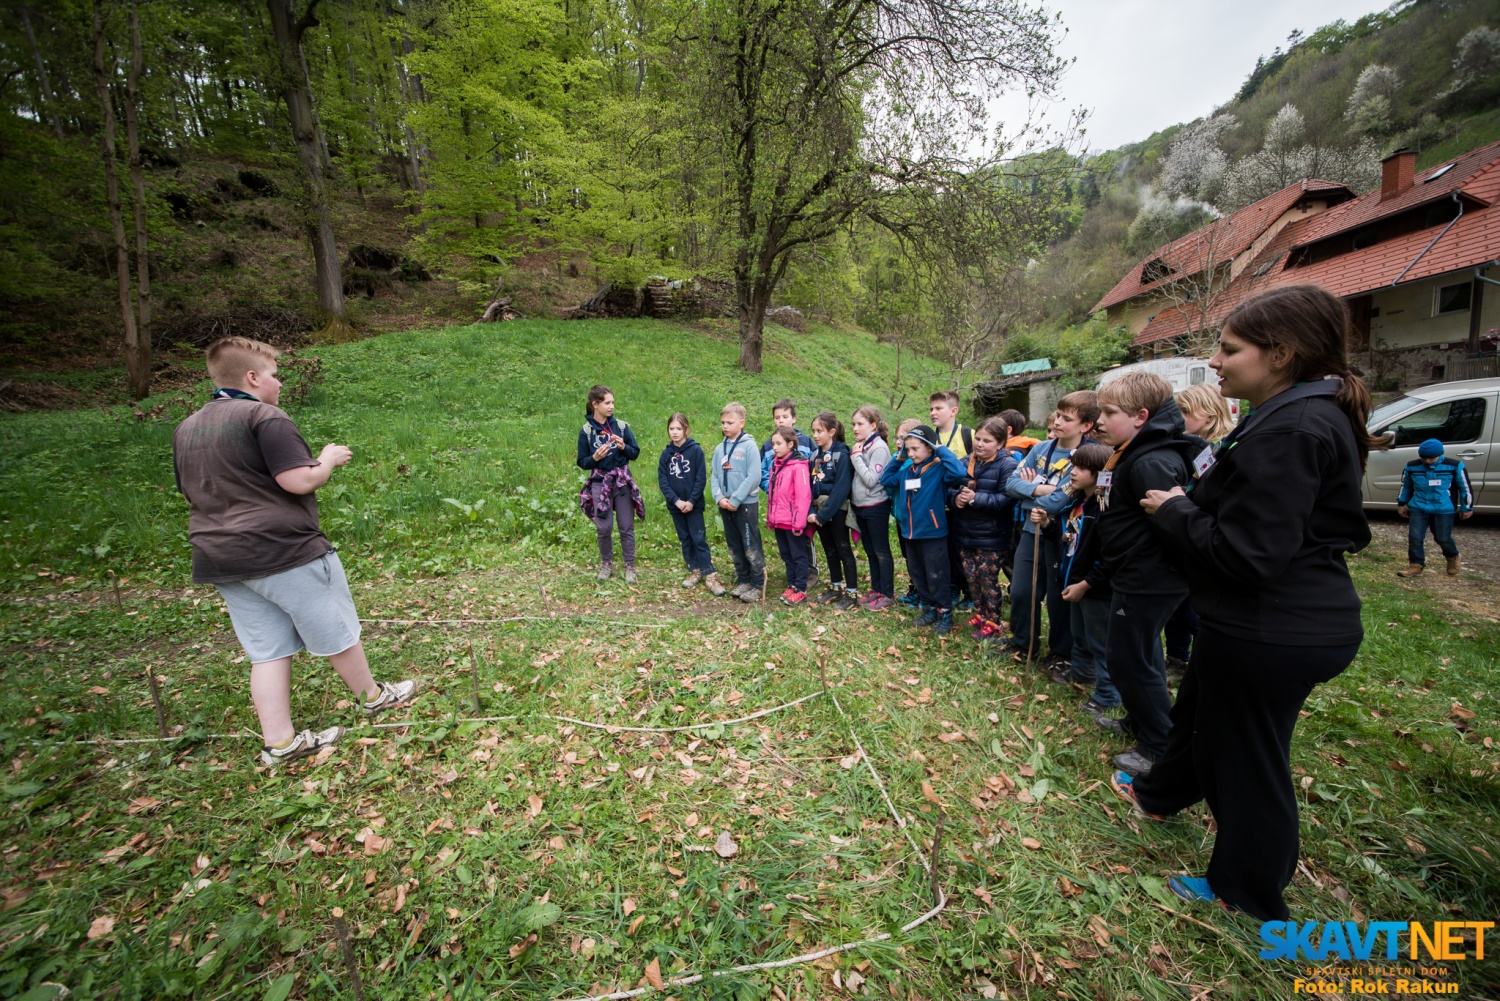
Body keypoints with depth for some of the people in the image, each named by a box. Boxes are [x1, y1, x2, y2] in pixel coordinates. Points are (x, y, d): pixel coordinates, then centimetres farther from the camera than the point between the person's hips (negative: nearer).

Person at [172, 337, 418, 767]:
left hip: (221, 561, 8)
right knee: (336, 632, 10)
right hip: (284, 552, -8)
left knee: (267, 651, 12)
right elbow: (300, 481, -22)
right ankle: (373, 697, 27)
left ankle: (279, 742, 17)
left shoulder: (185, 429, 13)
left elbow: (192, 491, 21)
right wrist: (329, 459, -5)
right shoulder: (265, 417, -15)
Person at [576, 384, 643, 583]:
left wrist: (623, 447, -15)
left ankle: (630, 566, 18)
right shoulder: (586, 431, -3)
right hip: (599, 483, -1)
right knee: (604, 527, 4)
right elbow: (582, 462, 1)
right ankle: (606, 563, 26)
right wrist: (595, 458, -18)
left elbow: (635, 453, 4)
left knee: (627, 526, 5)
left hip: (622, 482, 1)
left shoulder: (621, 426, -1)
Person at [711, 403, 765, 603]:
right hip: (725, 506, 6)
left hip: (746, 504, -6)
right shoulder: (720, 448, 9)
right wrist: (719, 497, -7)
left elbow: (754, 477, -15)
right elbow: (715, 476, 10)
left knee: (751, 548, -1)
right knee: (735, 547, 14)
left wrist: (735, 500, -16)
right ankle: (743, 581, 26)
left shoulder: (749, 445, -8)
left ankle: (758, 585, 10)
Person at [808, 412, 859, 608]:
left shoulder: (841, 455, -14)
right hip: (820, 511, 7)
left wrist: (823, 514, -21)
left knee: (844, 550, 1)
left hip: (836, 511, -7)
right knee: (829, 551, 15)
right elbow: (810, 486, 5)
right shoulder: (815, 455, 7)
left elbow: (841, 489, -20)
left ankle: (852, 594, 11)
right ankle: (835, 587, 29)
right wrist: (811, 511, -8)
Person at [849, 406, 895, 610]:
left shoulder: (879, 447, -15)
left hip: (876, 507, -8)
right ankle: (876, 589, 28)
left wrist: (856, 457, -17)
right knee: (870, 551, 16)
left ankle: (888, 594, 12)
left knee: (881, 551, 2)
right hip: (860, 507, 8)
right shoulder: (859, 446, 8)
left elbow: (871, 479, -22)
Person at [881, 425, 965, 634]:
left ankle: (945, 614, 18)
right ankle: (929, 609, 32)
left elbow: (958, 472, -33)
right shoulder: (906, 471, 8)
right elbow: (886, 479, 21)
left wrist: (942, 450, -22)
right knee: (918, 576, 17)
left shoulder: (939, 469, -13)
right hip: (910, 533, 7)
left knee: (936, 577, 3)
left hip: (933, 534, -7)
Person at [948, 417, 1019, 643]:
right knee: (971, 577, 15)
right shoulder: (966, 462, 6)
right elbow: (950, 488, 8)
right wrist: (956, 498, -14)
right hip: (964, 533, 6)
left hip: (991, 537, -6)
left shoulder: (1007, 465, -12)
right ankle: (980, 614, 32)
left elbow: (1006, 499, -21)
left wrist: (975, 498, -24)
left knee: (988, 579, 5)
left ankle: (994, 622, 21)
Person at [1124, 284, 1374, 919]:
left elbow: (1247, 553, -28)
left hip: (1269, 634, -10)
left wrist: (1173, 512, -15)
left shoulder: (1289, 429, -25)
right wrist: (1192, 501, 6)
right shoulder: (1308, 415, 8)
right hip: (1299, 618, 10)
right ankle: (1160, 794, 53)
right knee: (1198, 710, 28)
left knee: (1248, 759, 11)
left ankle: (1248, 894, 35)